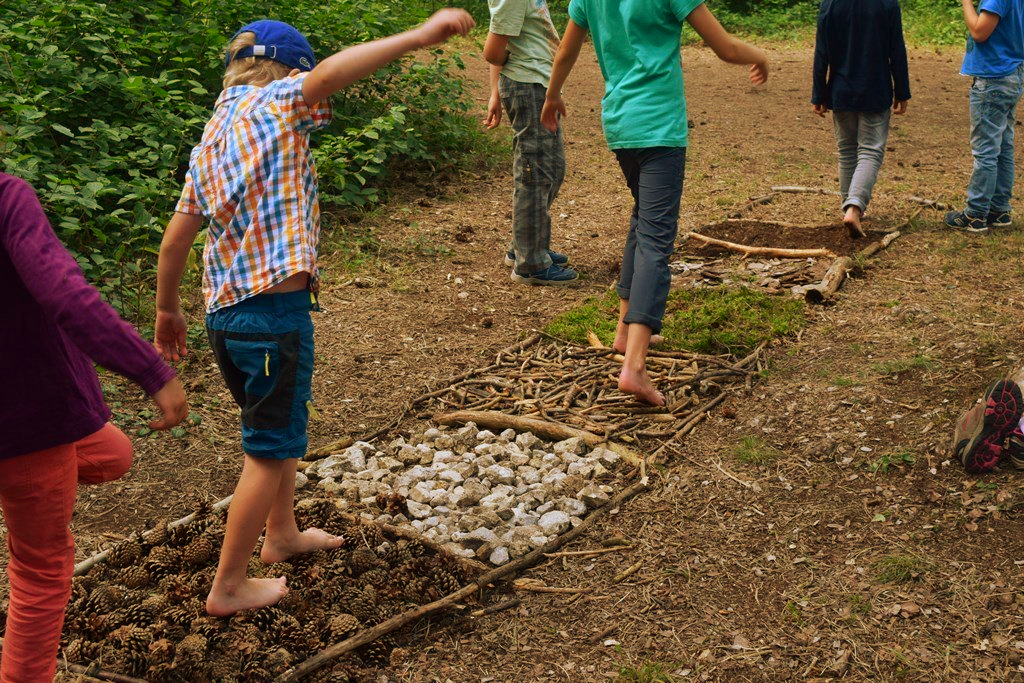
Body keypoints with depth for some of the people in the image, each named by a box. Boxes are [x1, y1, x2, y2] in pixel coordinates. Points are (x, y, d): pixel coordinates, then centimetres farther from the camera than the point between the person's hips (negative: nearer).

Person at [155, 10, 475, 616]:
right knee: (270, 451, 4)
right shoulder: (271, 103, -7)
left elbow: (177, 235, 17)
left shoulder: (208, 142, 15)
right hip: (275, 309, -9)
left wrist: (169, 309, 28)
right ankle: (229, 587, 14)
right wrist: (417, 38, -33)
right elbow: (327, 75, -28)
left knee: (280, 429, 27)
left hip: (226, 311, 9)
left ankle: (281, 534, 45)